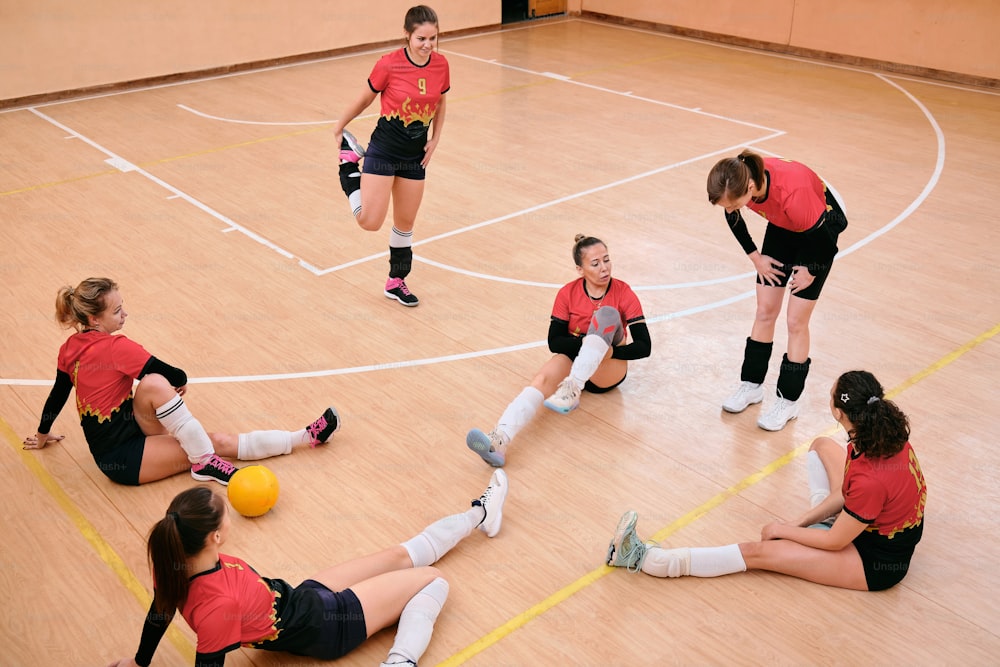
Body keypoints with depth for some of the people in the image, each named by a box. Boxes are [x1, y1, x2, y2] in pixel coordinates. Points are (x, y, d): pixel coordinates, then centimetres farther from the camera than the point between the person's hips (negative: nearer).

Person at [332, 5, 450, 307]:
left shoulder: (441, 64, -4)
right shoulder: (389, 64, -17)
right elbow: (365, 99, -2)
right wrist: (339, 127, 10)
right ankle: (349, 163, 14)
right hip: (384, 150, -4)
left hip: (415, 156, 5)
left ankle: (396, 282, 34)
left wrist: (435, 140, 3)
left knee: (405, 223, 15)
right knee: (370, 222, -11)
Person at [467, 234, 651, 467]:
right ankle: (499, 441, -55)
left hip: (608, 371, -2)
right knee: (543, 378, -32)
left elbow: (643, 347, -13)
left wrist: (606, 349, -26)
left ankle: (572, 389, -43)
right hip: (574, 360, 2)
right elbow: (554, 342, -7)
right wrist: (587, 342, -22)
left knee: (607, 313, -28)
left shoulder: (624, 293, -9)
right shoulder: (568, 293, -3)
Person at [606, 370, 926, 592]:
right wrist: (803, 521, -3)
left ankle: (646, 558, -8)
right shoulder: (889, 433, -14)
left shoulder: (870, 479, -37)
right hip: (892, 524, 8)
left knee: (759, 551, -11)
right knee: (822, 445, 16)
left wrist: (783, 529, -7)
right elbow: (846, 492, 0)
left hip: (877, 563, -8)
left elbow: (835, 542, -22)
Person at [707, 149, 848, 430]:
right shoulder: (736, 183, -27)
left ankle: (788, 401, 10)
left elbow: (825, 238, -27)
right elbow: (733, 217, -2)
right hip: (781, 225, 5)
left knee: (796, 321, -3)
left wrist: (812, 271, -10)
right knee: (765, 311, 8)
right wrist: (755, 257, 1)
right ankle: (751, 384, 23)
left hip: (821, 224, -5)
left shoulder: (792, 193, -44)